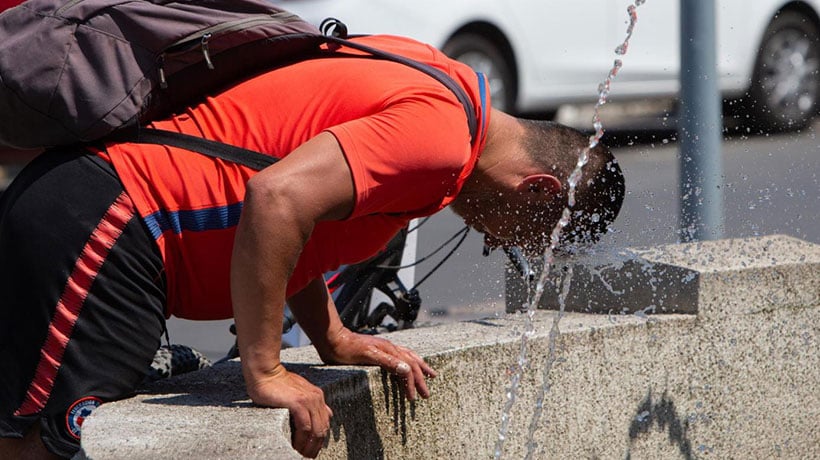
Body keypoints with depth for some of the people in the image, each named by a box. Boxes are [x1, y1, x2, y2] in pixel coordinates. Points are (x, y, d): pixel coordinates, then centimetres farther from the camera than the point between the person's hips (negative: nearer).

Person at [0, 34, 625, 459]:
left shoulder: (426, 76, 14)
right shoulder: (440, 132, -16)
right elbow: (276, 197, -29)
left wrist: (334, 340, 17)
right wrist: (265, 372, -21)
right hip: (95, 228, -10)